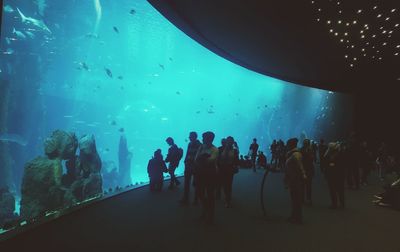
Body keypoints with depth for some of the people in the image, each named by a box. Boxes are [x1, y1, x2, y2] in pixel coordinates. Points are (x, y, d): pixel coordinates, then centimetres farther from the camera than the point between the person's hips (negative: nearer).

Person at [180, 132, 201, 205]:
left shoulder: (199, 145, -9)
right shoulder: (190, 144, 9)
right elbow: (187, 154, 11)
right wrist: (186, 162, 2)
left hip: (196, 166, -5)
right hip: (189, 165, 5)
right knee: (186, 183, 4)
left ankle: (196, 199, 16)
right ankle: (185, 199, 10)